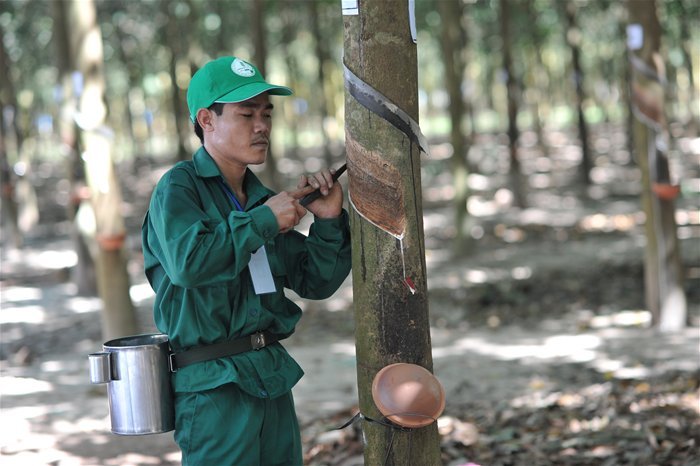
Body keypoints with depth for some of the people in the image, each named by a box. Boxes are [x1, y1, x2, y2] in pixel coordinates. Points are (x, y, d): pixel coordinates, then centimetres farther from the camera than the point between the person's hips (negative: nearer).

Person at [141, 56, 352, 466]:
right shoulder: (179, 188, -7)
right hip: (214, 386, -8)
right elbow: (187, 262, -26)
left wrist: (329, 221, -1)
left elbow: (315, 283, 15)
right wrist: (263, 220, -17)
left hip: (273, 379, 8)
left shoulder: (260, 198, 13)